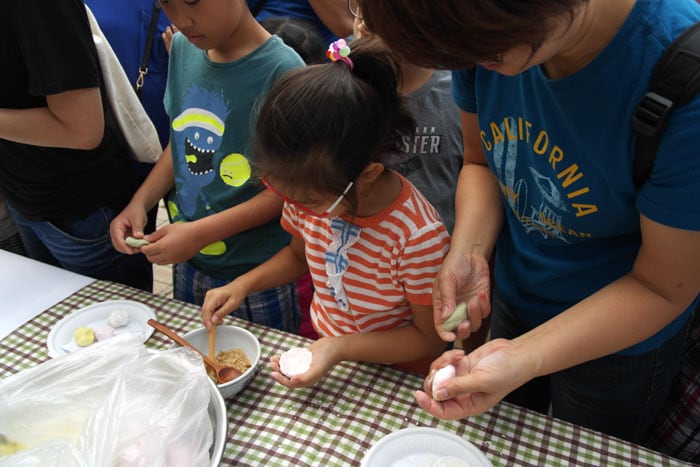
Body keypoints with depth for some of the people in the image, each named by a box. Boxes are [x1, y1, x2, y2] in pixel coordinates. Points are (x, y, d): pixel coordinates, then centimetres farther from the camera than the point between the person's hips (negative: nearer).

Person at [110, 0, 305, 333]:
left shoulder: (282, 71, -22)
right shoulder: (182, 47, 0)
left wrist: (200, 233, -22)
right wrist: (140, 202, -4)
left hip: (256, 277, -6)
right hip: (188, 263, 6)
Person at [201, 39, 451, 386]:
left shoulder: (418, 236, -29)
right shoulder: (308, 192, -11)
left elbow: (429, 340, -16)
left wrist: (339, 349, -27)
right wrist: (243, 284, -4)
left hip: (391, 375, -2)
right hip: (315, 347, 3)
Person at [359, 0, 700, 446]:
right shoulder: (492, 36, -21)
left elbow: (662, 287, -25)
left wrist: (522, 359, -35)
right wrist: (467, 253, -21)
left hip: (620, 339, -3)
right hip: (512, 296, 4)